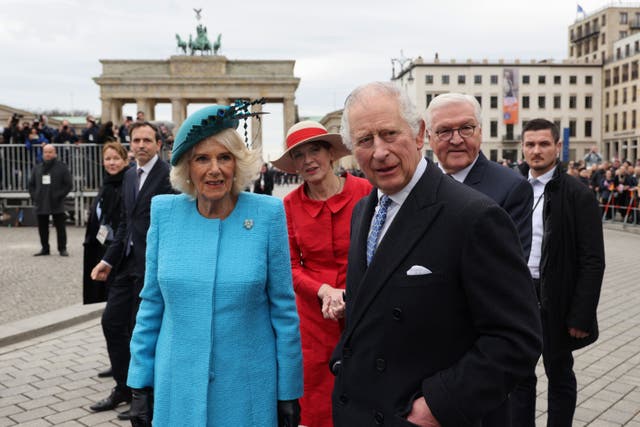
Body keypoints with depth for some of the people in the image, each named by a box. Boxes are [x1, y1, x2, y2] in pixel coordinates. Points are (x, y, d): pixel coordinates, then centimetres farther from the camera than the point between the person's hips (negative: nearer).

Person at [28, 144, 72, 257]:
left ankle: (62, 249, 8)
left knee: (60, 227, 1)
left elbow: (68, 184, -5)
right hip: (41, 204, 4)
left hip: (57, 205, -4)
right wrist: (34, 196, 2)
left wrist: (59, 196, -13)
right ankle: (45, 248, 20)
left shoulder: (62, 167, -1)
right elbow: (31, 184, 16)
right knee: (42, 228, 9)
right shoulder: (37, 168, 12)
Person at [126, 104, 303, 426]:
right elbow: (151, 304, 4)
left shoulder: (268, 213, -9)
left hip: (248, 389, -1)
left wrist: (288, 392, -2)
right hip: (177, 388, 2)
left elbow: (283, 309, -4)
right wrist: (140, 384, 4)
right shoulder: (165, 212, -4)